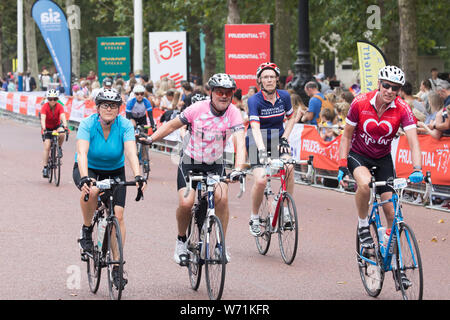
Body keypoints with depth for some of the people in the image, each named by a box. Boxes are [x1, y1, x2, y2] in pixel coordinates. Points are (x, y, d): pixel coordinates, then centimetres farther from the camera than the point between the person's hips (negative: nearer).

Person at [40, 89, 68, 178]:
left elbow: (63, 117, -34)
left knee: (62, 134, -34)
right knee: (47, 147, -13)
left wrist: (65, 127, -52)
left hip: (57, 126, 1)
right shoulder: (45, 107, -23)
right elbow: (43, 119, -35)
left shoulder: (59, 106, -21)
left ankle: (59, 148, -4)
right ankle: (45, 168, -7)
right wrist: (44, 129, -52)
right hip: (47, 128, -1)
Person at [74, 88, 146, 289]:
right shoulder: (87, 124, -22)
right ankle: (86, 231, -11)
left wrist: (138, 177, -47)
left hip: (114, 172, 2)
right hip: (88, 169, -2)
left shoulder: (125, 125, -18)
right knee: (92, 191, -36)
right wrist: (84, 178, -51)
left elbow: (131, 153, -30)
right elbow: (82, 153, -34)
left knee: (118, 215, -12)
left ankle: (117, 267, -3)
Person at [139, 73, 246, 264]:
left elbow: (240, 142, -29)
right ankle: (181, 241, 10)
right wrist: (149, 139, -9)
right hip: (190, 162, -1)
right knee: (185, 203, -17)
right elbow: (172, 125, -5)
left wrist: (238, 168, -44)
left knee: (222, 198, -22)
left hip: (215, 164, 1)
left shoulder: (233, 113, -18)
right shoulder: (198, 109, -19)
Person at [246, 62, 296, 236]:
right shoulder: (254, 100, -18)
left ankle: (285, 209, -11)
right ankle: (254, 218, 2)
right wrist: (261, 150, -44)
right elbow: (255, 127, -29)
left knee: (289, 167, -26)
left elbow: (291, 118, 10)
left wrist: (284, 139, -5)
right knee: (261, 180, -21)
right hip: (257, 143, -3)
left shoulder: (284, 96, -5)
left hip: (277, 140, 3)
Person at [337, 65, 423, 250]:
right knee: (365, 183, -35)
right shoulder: (360, 103, -20)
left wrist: (417, 170, -42)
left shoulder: (402, 109, -19)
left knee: (391, 212, -6)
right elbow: (346, 136, -9)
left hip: (383, 158, 2)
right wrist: (342, 167, -18)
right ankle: (362, 226, -10)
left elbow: (413, 142, -26)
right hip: (358, 155, -2)